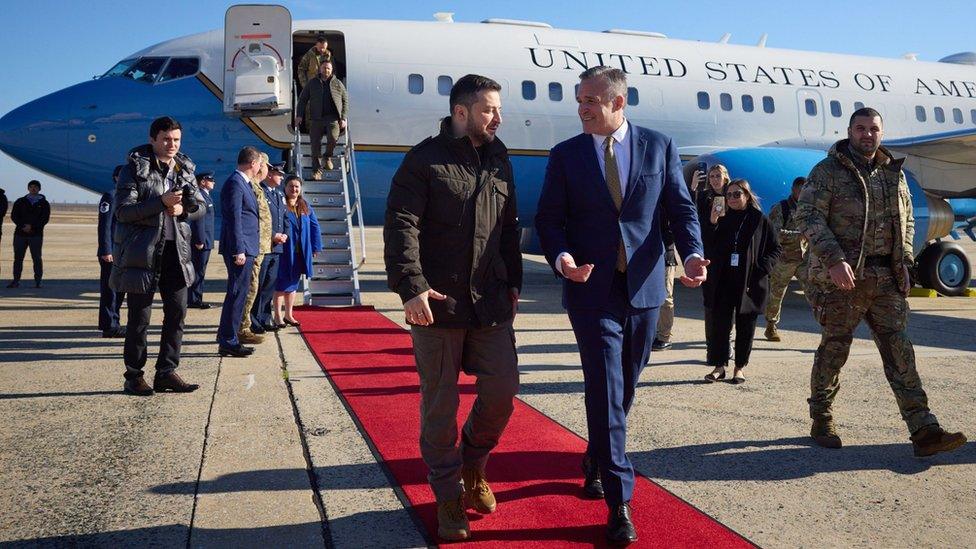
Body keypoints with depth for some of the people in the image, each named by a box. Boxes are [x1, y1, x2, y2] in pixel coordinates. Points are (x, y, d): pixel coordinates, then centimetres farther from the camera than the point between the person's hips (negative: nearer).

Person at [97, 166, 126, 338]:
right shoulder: (110, 196, -8)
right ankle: (108, 326, 0)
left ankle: (113, 323, 21)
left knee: (119, 290, 13)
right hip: (111, 253, -9)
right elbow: (104, 225, -15)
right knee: (109, 290, -4)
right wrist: (106, 251, -19)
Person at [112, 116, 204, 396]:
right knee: (140, 317, 2)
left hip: (175, 249, 5)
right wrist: (161, 202, -22)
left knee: (177, 312, 6)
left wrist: (183, 209, -10)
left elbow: (199, 207, 13)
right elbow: (122, 211, -13)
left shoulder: (185, 169, 10)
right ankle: (134, 376, 14)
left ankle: (166, 372, 17)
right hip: (141, 252, -5)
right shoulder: (134, 168, -5)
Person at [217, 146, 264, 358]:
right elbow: (234, 218, -19)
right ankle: (228, 342, -1)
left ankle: (226, 337, 25)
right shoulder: (235, 183, -13)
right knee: (237, 293, -6)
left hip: (246, 248, 10)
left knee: (238, 293, 16)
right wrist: (239, 250, -22)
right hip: (240, 248, -10)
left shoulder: (242, 183, 18)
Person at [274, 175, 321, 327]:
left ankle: (288, 315, 22)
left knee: (293, 283, 13)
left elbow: (315, 226, 10)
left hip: (300, 252, 5)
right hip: (284, 251, -5)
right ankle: (278, 316, 9)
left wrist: (315, 246, 5)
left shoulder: (305, 206, 9)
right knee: (282, 284, 0)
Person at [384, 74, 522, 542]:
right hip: (437, 303, -5)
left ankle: (473, 463, 30)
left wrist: (513, 282, 18)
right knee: (439, 404, 4)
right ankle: (449, 496, 20)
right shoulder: (425, 160, -4)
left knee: (502, 390, 1)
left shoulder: (499, 161, 13)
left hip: (491, 302, 5)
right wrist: (411, 287, -20)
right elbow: (400, 225, -11)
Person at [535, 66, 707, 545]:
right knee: (605, 392, -5)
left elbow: (681, 208, 4)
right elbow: (548, 218, 1)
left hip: (643, 289, 2)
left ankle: (596, 459, 40)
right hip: (592, 289, -2)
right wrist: (560, 257, -19)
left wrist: (692, 254, -14)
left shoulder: (659, 147, 3)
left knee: (624, 388, 16)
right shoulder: (565, 155, 2)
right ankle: (619, 500, 3)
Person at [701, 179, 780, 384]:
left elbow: (775, 249, 4)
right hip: (722, 281, 2)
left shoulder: (759, 220, 2)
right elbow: (708, 247, 0)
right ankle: (719, 365, 9)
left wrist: (760, 269, -9)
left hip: (750, 283, -2)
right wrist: (711, 224, -13)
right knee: (719, 323, 0)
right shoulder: (722, 219, 7)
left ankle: (740, 368, 17)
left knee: (745, 326, 6)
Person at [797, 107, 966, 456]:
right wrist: (834, 260, -22)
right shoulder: (828, 171, -3)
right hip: (842, 278, -5)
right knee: (834, 350, 5)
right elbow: (808, 217, -12)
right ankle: (821, 421, 21)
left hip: (886, 279, 5)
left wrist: (904, 263, 8)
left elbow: (907, 220, 22)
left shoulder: (894, 173, 14)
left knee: (900, 352, 1)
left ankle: (924, 431, 1)